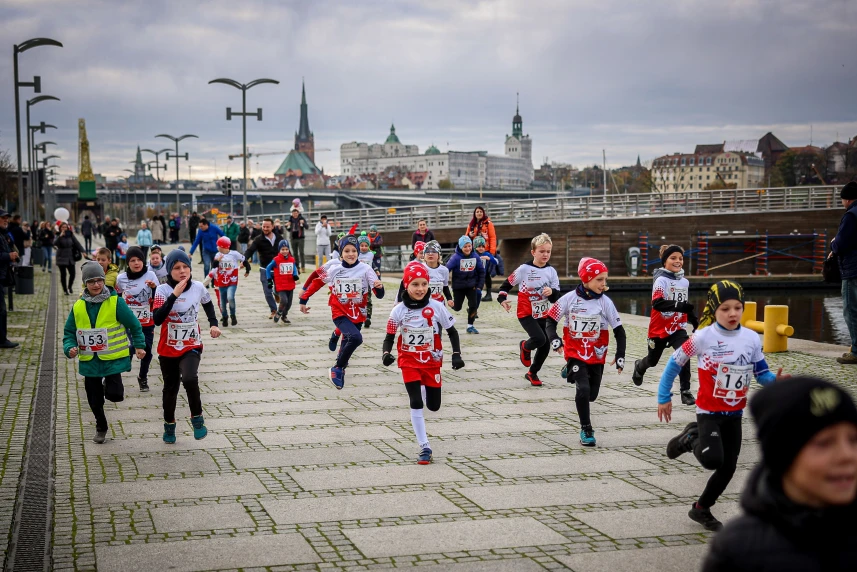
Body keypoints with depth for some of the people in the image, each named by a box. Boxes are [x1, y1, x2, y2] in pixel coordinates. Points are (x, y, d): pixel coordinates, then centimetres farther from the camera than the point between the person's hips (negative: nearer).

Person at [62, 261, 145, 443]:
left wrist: (139, 346, 0)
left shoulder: (115, 302, -8)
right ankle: (101, 428, 36)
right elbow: (69, 332, 8)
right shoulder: (78, 307, 1)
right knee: (94, 400, 11)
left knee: (114, 394, -14)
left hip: (113, 359, -3)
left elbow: (134, 324, 1)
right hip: (89, 361, 3)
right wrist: (70, 348, -10)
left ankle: (111, 385, 22)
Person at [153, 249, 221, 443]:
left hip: (192, 346, 0)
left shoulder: (198, 287, -5)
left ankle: (197, 418, -6)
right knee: (170, 388, 14)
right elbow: (157, 319, -28)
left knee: (189, 379, -27)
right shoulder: (163, 290, -13)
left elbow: (208, 304, 19)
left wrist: (213, 323, 5)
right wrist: (174, 295, -32)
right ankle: (169, 426, 36)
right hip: (168, 348, 0)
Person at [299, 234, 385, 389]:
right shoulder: (333, 267, -10)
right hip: (340, 314, -3)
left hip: (357, 315, 3)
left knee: (348, 344, 18)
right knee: (356, 337, -28)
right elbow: (316, 282, 4)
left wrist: (379, 287, -36)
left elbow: (379, 295, -14)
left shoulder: (365, 269, -9)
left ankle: (340, 370, 48)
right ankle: (337, 368, -7)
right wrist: (303, 300, 5)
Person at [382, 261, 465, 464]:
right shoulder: (399, 310, -10)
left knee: (433, 406, 8)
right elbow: (389, 337, -4)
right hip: (409, 362, -1)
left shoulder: (436, 306, -10)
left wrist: (456, 355, -9)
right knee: (416, 403, -11)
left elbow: (452, 332, 1)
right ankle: (424, 447, -2)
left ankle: (424, 388, 44)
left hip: (432, 362, 1)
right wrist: (386, 354, -23)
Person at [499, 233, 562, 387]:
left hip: (543, 315, 5)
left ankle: (532, 373, 30)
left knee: (545, 346, 7)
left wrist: (552, 292, -25)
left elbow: (557, 297, -3)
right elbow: (508, 283, 0)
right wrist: (502, 298, -12)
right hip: (526, 314, -4)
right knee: (539, 338, -23)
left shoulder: (551, 271, -4)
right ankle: (525, 347, 13)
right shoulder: (524, 269, -12)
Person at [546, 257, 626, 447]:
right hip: (575, 353, -3)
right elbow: (551, 320, -3)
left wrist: (620, 356, -6)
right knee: (583, 389, -21)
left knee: (592, 394, 10)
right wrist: (554, 340, -20)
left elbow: (619, 330, -1)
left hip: (597, 356, 3)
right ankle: (586, 429, -4)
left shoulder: (605, 302, -7)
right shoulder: (570, 299, -10)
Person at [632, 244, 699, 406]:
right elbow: (657, 303, -33)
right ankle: (639, 367, 52)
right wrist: (679, 306, -44)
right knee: (653, 360, 16)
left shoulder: (684, 281, 3)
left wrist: (694, 321, 22)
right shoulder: (661, 280, -19)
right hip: (659, 328, -4)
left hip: (677, 328, 4)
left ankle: (685, 392, -14)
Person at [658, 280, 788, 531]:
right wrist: (664, 397, -4)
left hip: (734, 413, 5)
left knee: (728, 468, 9)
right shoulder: (703, 337, -15)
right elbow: (675, 363, -6)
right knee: (713, 460, -23)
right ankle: (692, 438, 10)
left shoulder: (752, 339, -4)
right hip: (709, 411, -4)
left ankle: (701, 509, 30)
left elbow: (762, 374, -1)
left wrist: (776, 380, -24)